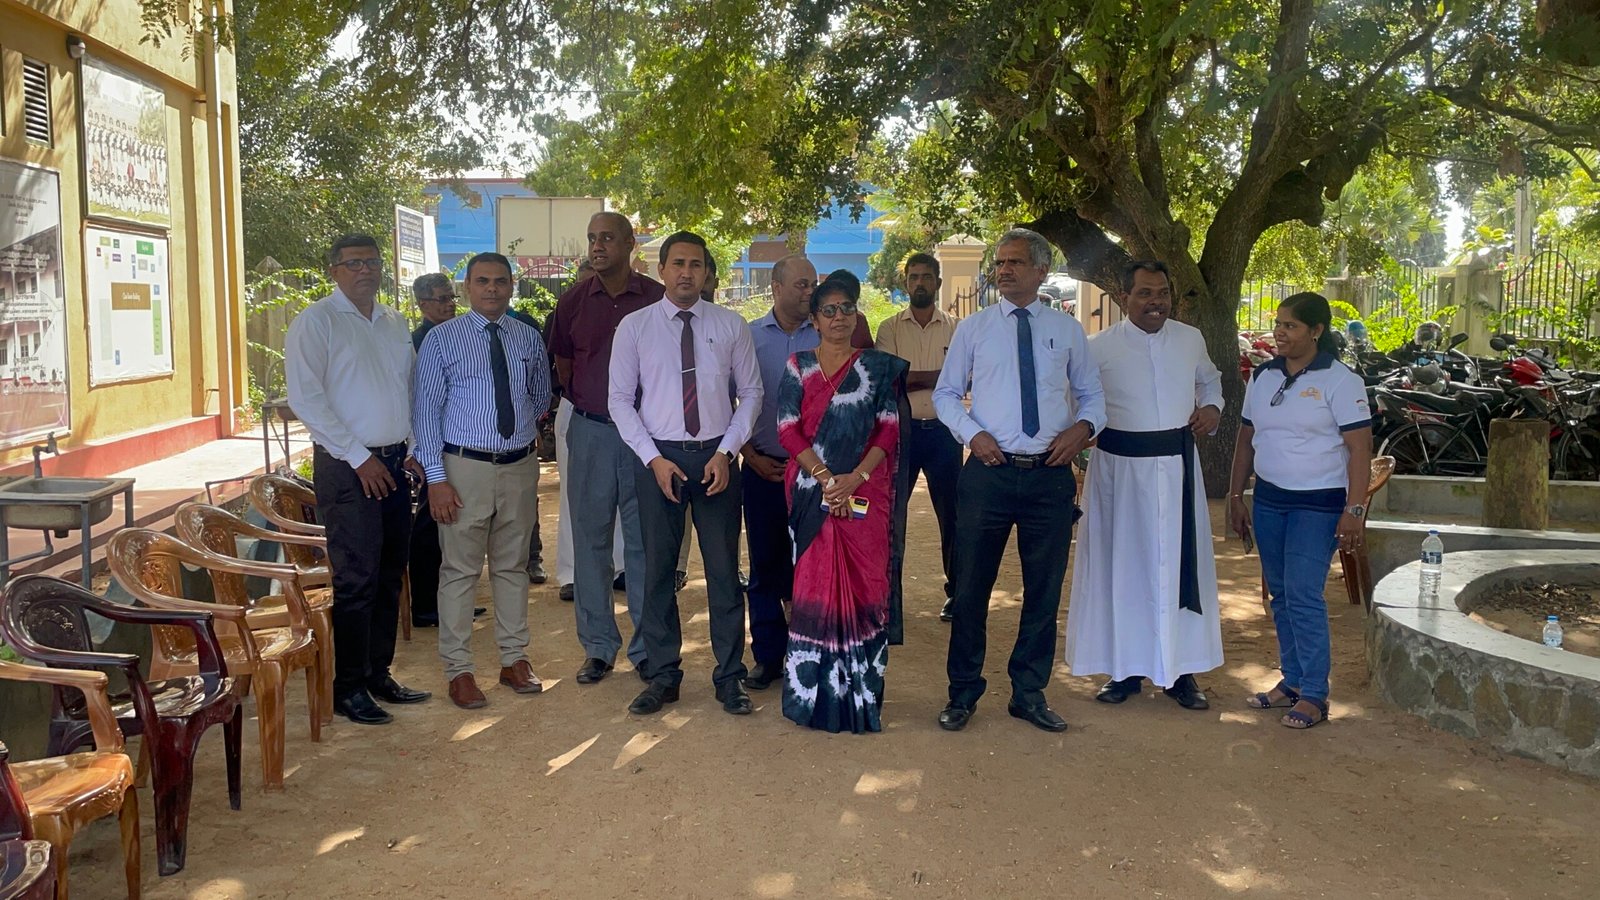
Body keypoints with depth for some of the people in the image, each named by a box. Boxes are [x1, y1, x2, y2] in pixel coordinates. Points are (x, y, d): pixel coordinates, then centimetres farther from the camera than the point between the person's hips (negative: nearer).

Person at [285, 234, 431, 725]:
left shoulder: (394, 323, 15)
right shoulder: (315, 322, -6)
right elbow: (306, 399, -13)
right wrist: (359, 457, -14)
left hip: (394, 463, 7)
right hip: (347, 467, -7)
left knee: (389, 576, 12)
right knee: (356, 580, -4)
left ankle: (378, 674, 24)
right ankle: (348, 689, 7)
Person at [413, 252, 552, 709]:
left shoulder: (529, 339, 7)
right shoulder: (442, 339, -3)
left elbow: (542, 397, 24)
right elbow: (426, 410, -6)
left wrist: (525, 424, 11)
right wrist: (436, 478, -11)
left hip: (520, 466, 4)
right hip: (464, 467, -3)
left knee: (513, 566, 14)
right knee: (460, 570, 2)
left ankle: (514, 659, 25)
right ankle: (458, 671, 12)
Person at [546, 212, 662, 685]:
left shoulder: (656, 299, -3)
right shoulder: (573, 301, 5)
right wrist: (586, 400, 13)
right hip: (589, 430, 2)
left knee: (644, 539, 4)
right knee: (590, 539, 7)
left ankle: (646, 648, 15)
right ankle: (598, 646, 18)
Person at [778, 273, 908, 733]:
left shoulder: (878, 367, 8)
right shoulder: (798, 366, 8)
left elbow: (889, 430, 2)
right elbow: (788, 429, 0)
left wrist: (856, 478, -12)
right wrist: (826, 478, -12)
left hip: (866, 491, 0)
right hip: (812, 491, 0)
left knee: (864, 584, -1)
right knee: (815, 584, 0)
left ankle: (860, 691, 8)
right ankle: (813, 690, 10)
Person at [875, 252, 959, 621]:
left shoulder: (955, 329, 6)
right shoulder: (890, 329, 5)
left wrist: (909, 377, -14)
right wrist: (936, 377, -12)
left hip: (943, 430, 0)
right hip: (901, 429, 0)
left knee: (951, 514, 5)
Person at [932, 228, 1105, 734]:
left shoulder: (1067, 330, 7)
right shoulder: (973, 328, 5)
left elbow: (1092, 394, 12)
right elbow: (945, 394, 8)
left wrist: (1083, 427, -9)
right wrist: (972, 432, -9)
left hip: (1050, 475, 1)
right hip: (989, 471, -1)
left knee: (1045, 590, 10)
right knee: (972, 587, 5)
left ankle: (1029, 693, 25)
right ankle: (963, 693, 20)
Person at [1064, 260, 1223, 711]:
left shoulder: (1191, 339, 6)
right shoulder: (1099, 347, -5)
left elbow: (1209, 379, 24)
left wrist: (1212, 407, 6)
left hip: (1177, 466, 3)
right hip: (1121, 468, -3)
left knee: (1181, 565, 7)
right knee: (1122, 567, 5)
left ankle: (1180, 670, 18)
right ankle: (1125, 669, 17)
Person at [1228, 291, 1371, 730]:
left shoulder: (1340, 381, -9)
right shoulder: (1263, 377, 9)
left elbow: (1360, 448, -12)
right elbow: (1246, 439, 15)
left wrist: (1354, 510, -18)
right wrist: (1235, 496, 13)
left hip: (1318, 504, -6)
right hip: (1268, 500, 6)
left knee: (1303, 596, -10)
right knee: (1280, 595, 11)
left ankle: (1314, 695, -2)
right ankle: (1292, 681, 22)